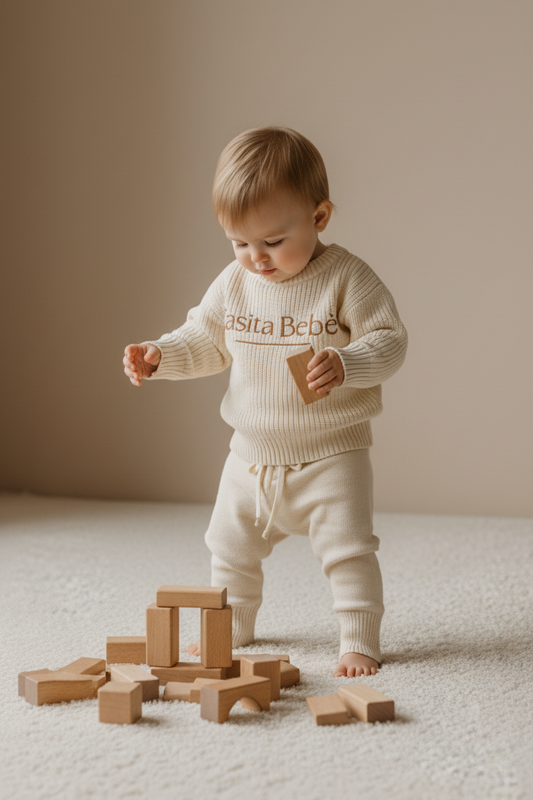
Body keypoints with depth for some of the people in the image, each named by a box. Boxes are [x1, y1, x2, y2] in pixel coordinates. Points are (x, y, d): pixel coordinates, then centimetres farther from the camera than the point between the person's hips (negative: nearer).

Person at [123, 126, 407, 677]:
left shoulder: (346, 278, -15)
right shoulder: (234, 283, 0)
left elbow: (389, 339, -17)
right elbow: (205, 342, 11)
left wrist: (346, 364, -36)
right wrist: (159, 355, -6)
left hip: (331, 452, -5)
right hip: (253, 452, 5)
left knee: (347, 547, -8)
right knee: (230, 545, 16)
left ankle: (359, 641, 10)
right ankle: (230, 627, 37)